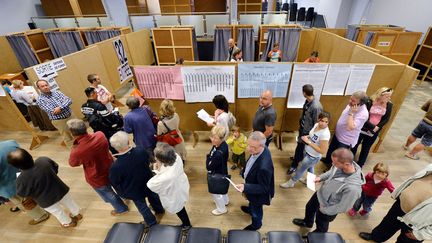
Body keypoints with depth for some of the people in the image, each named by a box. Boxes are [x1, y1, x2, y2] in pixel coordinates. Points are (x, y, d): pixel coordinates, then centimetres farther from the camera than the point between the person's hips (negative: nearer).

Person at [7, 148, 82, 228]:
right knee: (69, 202, 29)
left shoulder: (22, 179, -31)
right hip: (60, 189, 3)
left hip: (47, 201, -3)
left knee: (57, 212, 25)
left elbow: (23, 194, -11)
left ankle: (68, 222, 49)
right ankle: (77, 214, 53)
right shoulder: (44, 160, -21)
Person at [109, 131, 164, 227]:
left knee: (142, 206, 25)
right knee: (153, 196, 32)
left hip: (134, 191, -3)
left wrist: (121, 193, 4)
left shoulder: (115, 167, -37)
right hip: (148, 183, 3)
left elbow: (115, 183, -16)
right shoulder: (141, 151, -30)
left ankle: (152, 222, 49)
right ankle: (159, 209, 60)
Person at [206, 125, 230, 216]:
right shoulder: (223, 144, -15)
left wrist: (208, 157, -18)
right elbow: (212, 157, -1)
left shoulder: (219, 154, -42)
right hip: (222, 172, 8)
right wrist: (210, 157, -17)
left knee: (215, 192, 20)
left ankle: (221, 209, 47)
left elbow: (209, 167, -29)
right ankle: (225, 201, 63)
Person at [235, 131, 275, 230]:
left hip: (258, 194, -6)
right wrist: (244, 172, 12)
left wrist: (245, 187, -40)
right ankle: (250, 209, 70)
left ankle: (256, 225, 58)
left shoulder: (264, 167, -47)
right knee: (252, 203, 38)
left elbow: (263, 188, -31)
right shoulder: (259, 149, -23)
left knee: (256, 210, 27)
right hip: (253, 184, 7)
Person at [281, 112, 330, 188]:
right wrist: (307, 137, -8)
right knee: (309, 168, 30)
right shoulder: (316, 124, -9)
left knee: (301, 169, 14)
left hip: (313, 157, -7)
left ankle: (291, 182, 38)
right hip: (307, 152, 8)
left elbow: (323, 151, -31)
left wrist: (308, 142, -31)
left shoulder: (325, 134, -34)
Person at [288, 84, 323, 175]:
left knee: (300, 147, 8)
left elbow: (316, 123, -22)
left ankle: (294, 165, 29)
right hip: (302, 127, 8)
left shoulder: (316, 107, -33)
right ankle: (300, 157, 55)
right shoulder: (308, 100, -9)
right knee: (301, 145, 28)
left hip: (307, 130, -8)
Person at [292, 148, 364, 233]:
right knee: (309, 207, 32)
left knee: (321, 226, 26)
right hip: (320, 194, 6)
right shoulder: (341, 165, -25)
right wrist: (320, 177, -11)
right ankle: (307, 222, 65)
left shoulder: (352, 188, -43)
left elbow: (343, 207, -28)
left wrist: (324, 210, -15)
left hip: (328, 209, -6)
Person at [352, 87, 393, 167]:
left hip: (375, 131, 3)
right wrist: (372, 127, -19)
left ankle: (359, 165, 28)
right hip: (363, 128, -3)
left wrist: (377, 127, -12)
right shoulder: (369, 102, -17)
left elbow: (386, 119, 1)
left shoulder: (389, 105, -4)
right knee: (355, 145, 11)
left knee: (366, 148, 13)